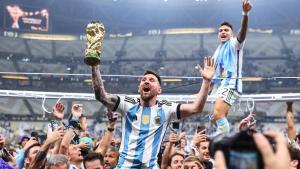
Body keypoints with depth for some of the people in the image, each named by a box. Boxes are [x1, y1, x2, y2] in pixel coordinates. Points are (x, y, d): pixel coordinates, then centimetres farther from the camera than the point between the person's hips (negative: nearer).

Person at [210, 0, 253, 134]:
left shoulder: (234, 43, 2)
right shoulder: (217, 52, 24)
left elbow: (242, 32, -20)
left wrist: (245, 14, -39)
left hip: (230, 84, -9)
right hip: (219, 86, 9)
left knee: (218, 114, -27)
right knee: (215, 119, 9)